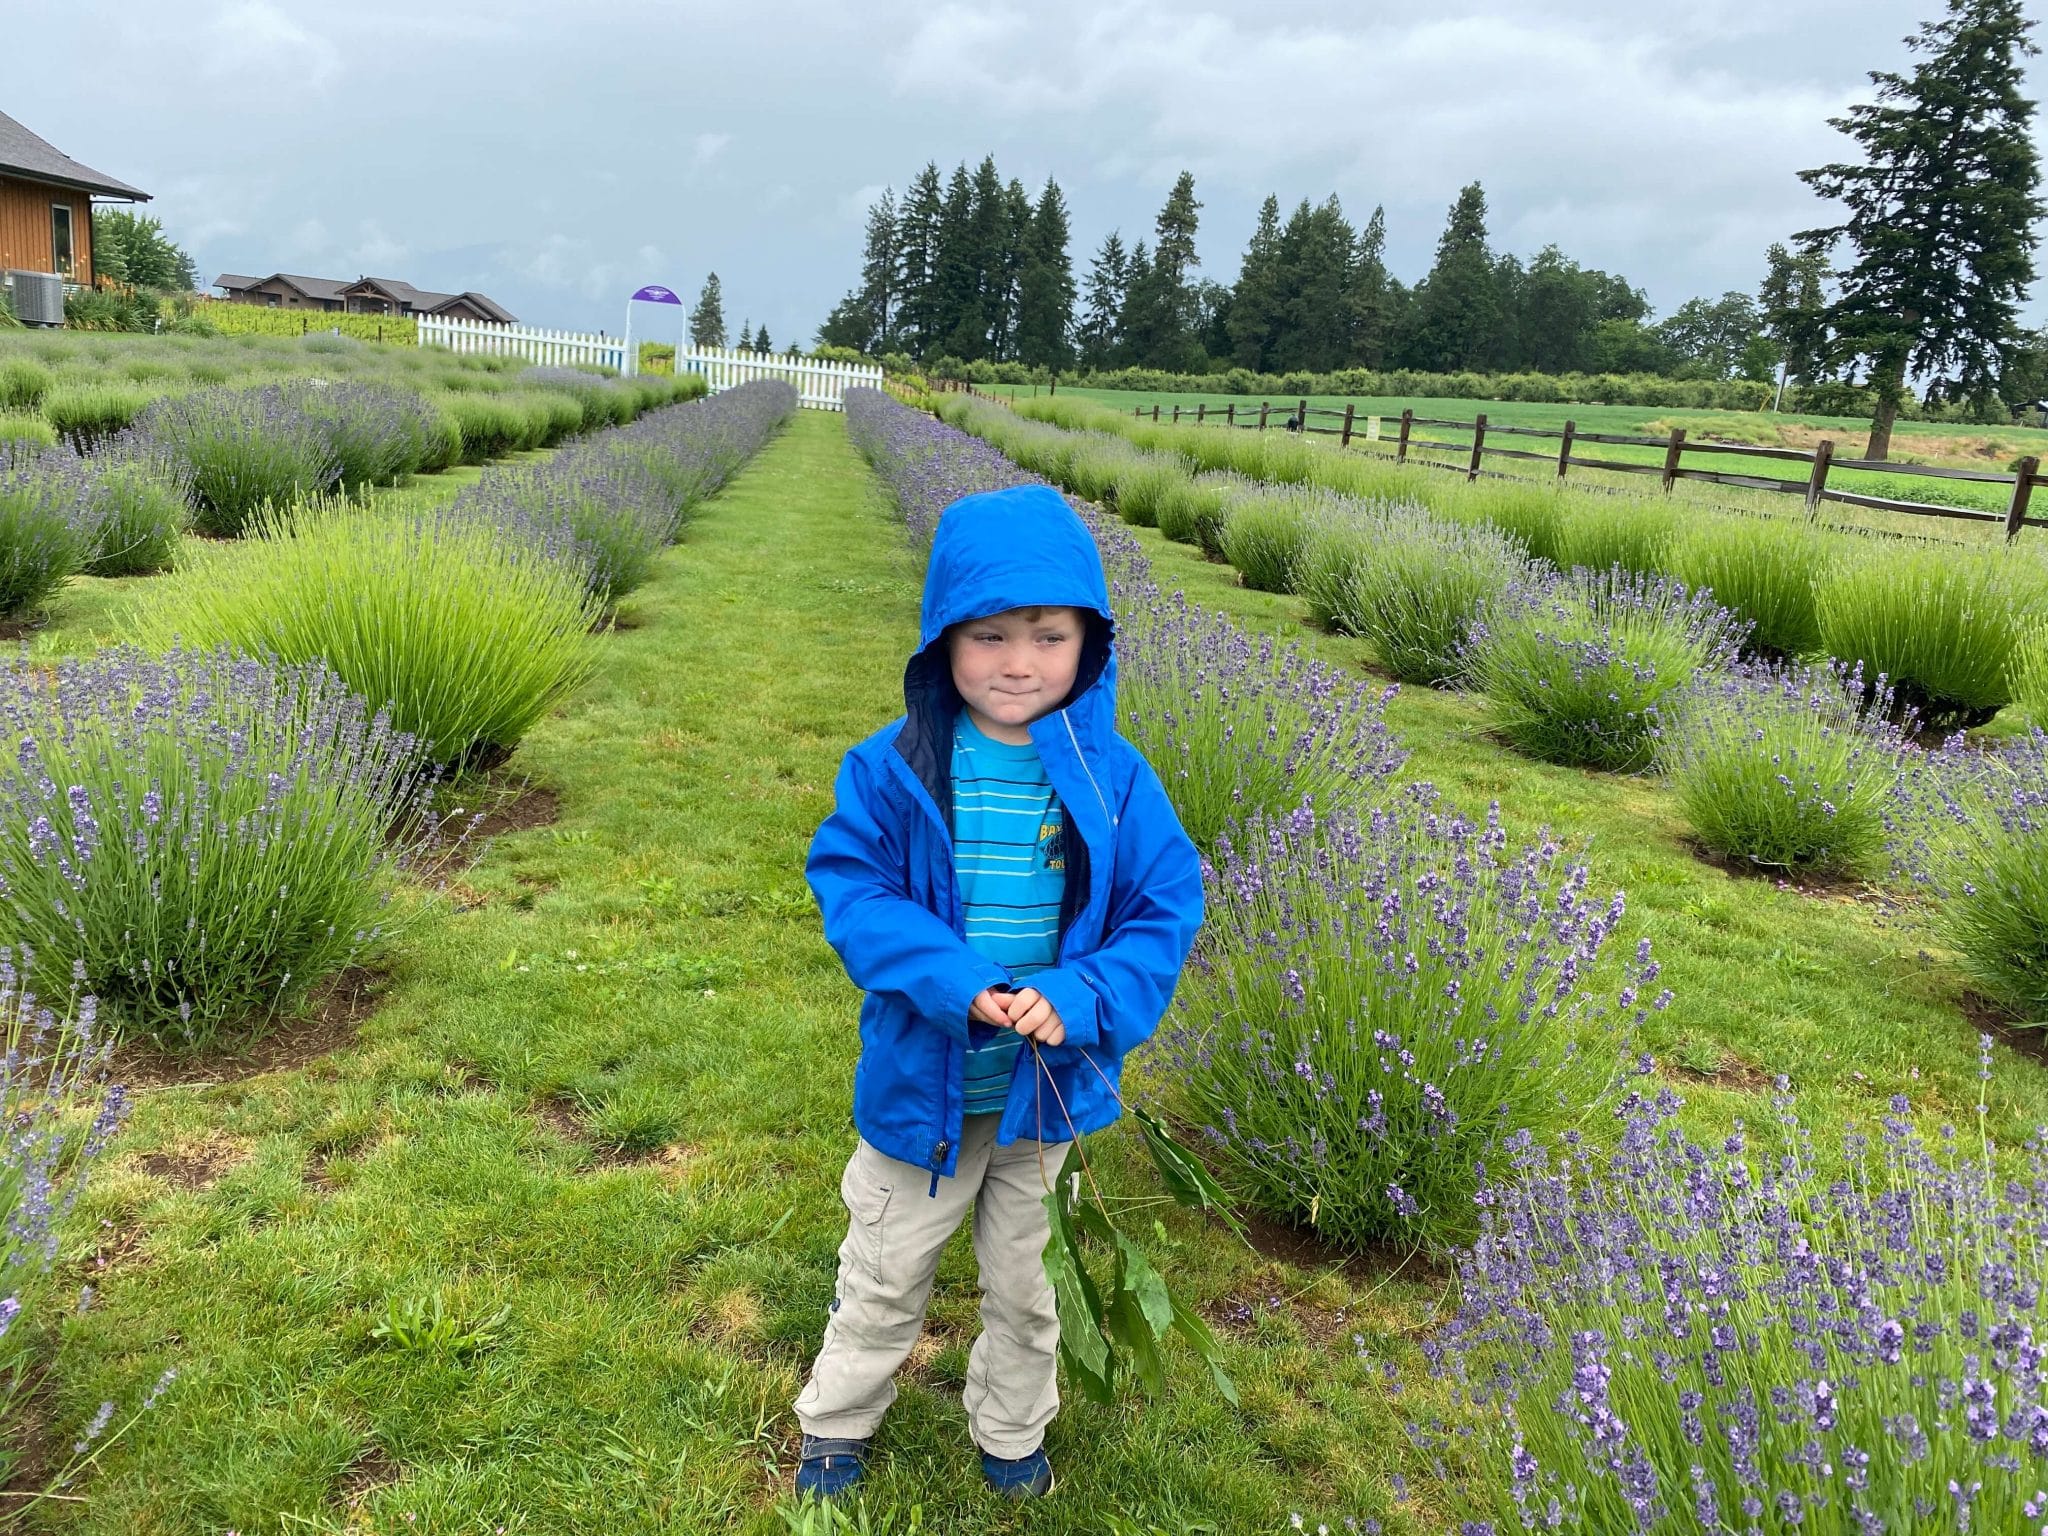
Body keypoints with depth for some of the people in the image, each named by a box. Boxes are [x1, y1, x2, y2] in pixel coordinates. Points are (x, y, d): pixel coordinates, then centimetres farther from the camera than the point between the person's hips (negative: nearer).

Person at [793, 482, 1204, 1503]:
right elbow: (850, 887, -14)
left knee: (1023, 1277, 24)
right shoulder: (895, 768, -14)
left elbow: (1164, 912, -9)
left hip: (1049, 1083, 1)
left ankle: (1011, 1434, 50)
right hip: (922, 1080, -1)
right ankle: (836, 1424, 48)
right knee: (886, 1275, 20)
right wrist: (960, 984, -27)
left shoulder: (1113, 778, -12)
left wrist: (1079, 999, -26)